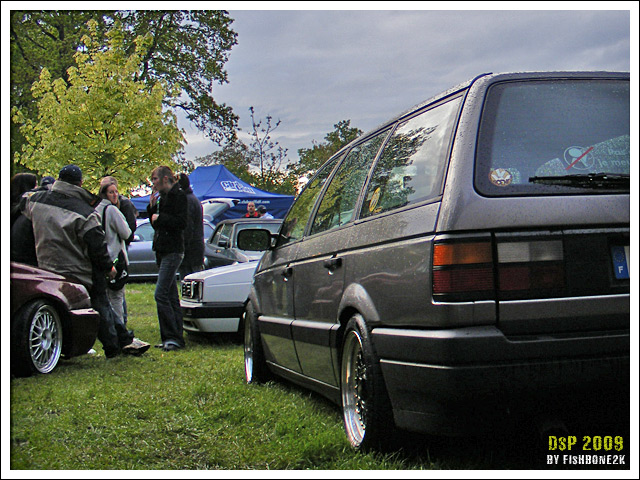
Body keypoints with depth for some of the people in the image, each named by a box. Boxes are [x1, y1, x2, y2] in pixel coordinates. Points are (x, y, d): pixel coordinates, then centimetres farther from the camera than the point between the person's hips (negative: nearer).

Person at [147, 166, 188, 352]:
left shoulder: (178, 196, -9)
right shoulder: (163, 197, 18)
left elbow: (181, 223, -18)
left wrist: (160, 217, -12)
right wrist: (152, 207, 7)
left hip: (173, 251, -10)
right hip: (162, 250, 10)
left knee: (161, 294, -16)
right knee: (171, 296, 10)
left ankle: (172, 337, -14)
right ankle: (176, 338, 14)